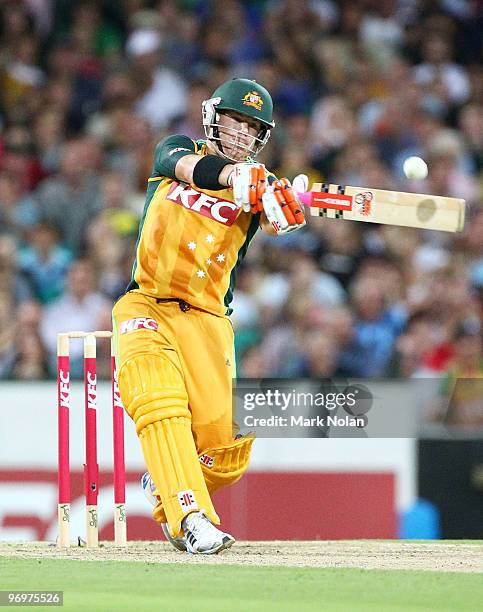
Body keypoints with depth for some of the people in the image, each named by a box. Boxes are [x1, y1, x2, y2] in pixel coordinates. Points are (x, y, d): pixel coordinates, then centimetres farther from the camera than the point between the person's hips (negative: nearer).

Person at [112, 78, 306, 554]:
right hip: (146, 306, -1)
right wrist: (232, 174, -37)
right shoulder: (176, 151, 10)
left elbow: (273, 225, -13)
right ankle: (190, 518, -35)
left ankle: (163, 486, 19)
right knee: (160, 401, -29)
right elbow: (188, 165, -16)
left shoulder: (256, 186, 10)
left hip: (206, 319, 1)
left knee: (226, 451, -12)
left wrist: (283, 210, -39)